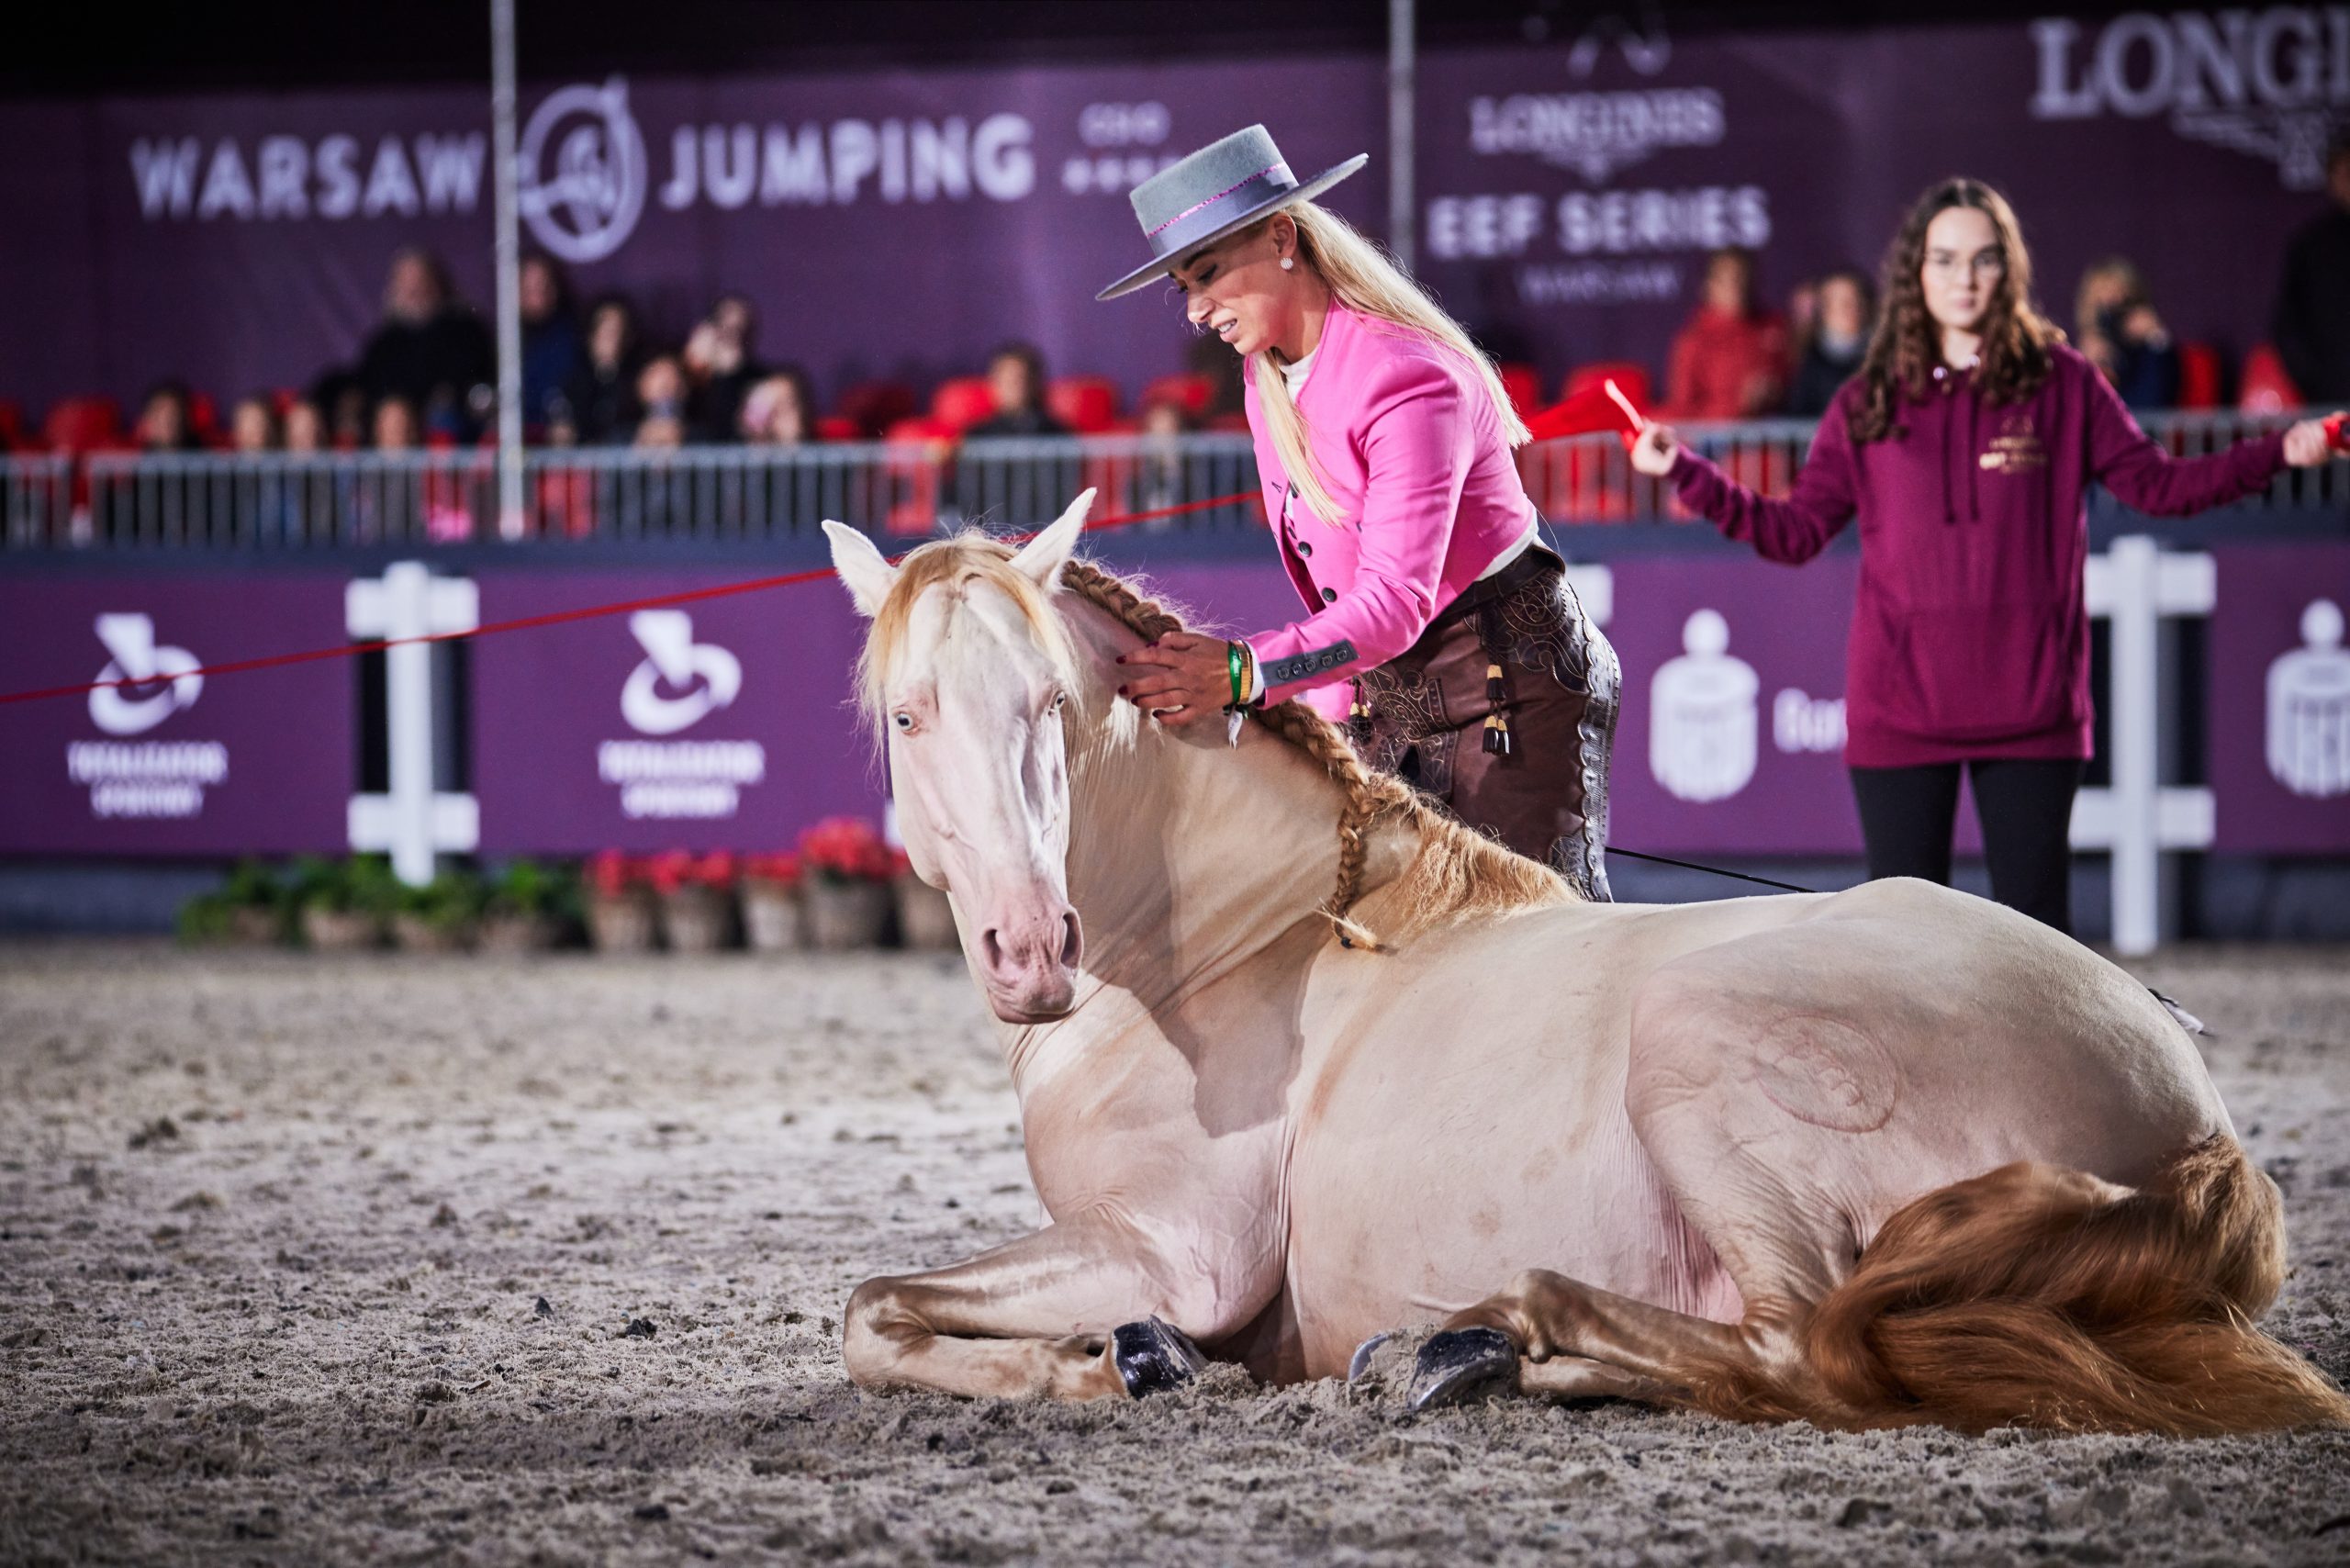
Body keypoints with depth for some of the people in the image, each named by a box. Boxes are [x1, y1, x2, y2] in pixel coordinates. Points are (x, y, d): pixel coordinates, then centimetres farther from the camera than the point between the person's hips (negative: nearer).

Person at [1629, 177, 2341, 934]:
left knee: (2035, 920, 3)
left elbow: (2155, 483, 3)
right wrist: (1685, 473, -3)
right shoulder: (1870, 401, 7)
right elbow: (1797, 531, 6)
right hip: (1901, 706, 1)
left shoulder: (2062, 382, 3)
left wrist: (2279, 452, -9)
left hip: (2029, 706, -1)